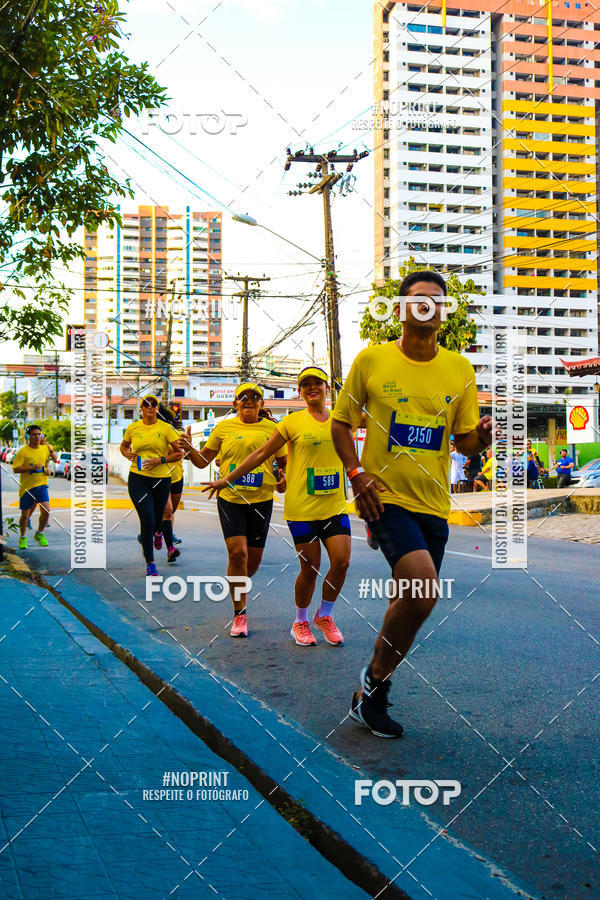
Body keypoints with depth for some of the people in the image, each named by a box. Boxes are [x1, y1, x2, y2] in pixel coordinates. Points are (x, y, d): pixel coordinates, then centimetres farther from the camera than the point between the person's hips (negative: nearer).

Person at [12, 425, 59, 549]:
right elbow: (15, 469, -13)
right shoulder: (23, 451, -10)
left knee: (46, 510, -12)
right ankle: (23, 537, 28)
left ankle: (39, 534, 11)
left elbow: (56, 460, 6)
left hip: (41, 484, 2)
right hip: (26, 487, -2)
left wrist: (49, 449, -9)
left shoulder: (45, 448, 3)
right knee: (25, 515, 4)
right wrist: (32, 468, -24)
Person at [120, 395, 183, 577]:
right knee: (148, 519, -13)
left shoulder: (166, 428, -1)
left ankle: (144, 538, 48)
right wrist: (127, 453, 1)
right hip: (138, 478, -1)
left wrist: (161, 460, -14)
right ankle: (150, 562, -2)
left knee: (157, 520, 11)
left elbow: (180, 453, -1)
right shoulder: (132, 428, 5)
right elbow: (123, 446, 23)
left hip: (161, 479, 1)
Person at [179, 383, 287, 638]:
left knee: (253, 559, 7)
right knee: (237, 552, -14)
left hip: (261, 500, 1)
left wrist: (283, 478, -8)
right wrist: (189, 449, -12)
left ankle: (239, 585, 42)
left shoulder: (271, 429, 5)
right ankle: (239, 614, -1)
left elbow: (284, 462, 13)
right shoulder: (224, 427, 4)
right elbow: (202, 461, 9)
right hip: (230, 499, -1)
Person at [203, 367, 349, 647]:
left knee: (341, 561, -7)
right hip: (301, 507, -3)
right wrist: (227, 479, 4)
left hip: (335, 506, 3)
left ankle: (324, 616, 18)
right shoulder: (293, 422, -2)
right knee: (310, 567, 0)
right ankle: (300, 622, 24)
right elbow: (262, 454, 3)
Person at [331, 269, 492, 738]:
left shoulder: (460, 369, 5)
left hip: (433, 504, 4)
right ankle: (375, 677, 1)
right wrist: (356, 473, -9)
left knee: (410, 599, 10)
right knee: (424, 592, -23)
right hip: (385, 496, -4)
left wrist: (482, 435, -16)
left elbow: (464, 440, 8)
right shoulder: (371, 359, -2)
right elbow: (341, 421, 5)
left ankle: (371, 694, 31)